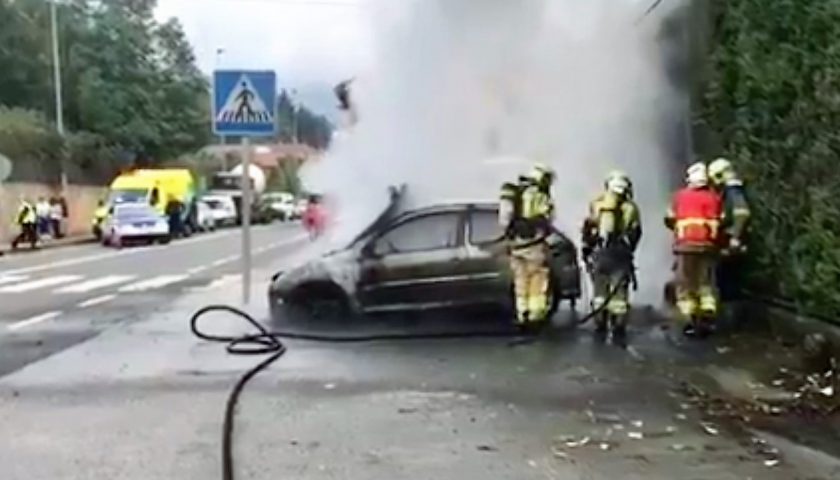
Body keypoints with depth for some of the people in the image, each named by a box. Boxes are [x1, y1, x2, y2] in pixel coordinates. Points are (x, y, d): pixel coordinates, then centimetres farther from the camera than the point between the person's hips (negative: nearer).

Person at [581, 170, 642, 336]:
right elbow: (635, 232, 1)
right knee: (619, 290, 1)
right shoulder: (630, 207, 3)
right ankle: (618, 324, -2)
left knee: (599, 289, 10)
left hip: (598, 252, 2)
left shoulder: (596, 204, 8)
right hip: (620, 254, -2)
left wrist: (586, 249, 12)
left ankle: (600, 323, 11)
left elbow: (587, 229, 6)